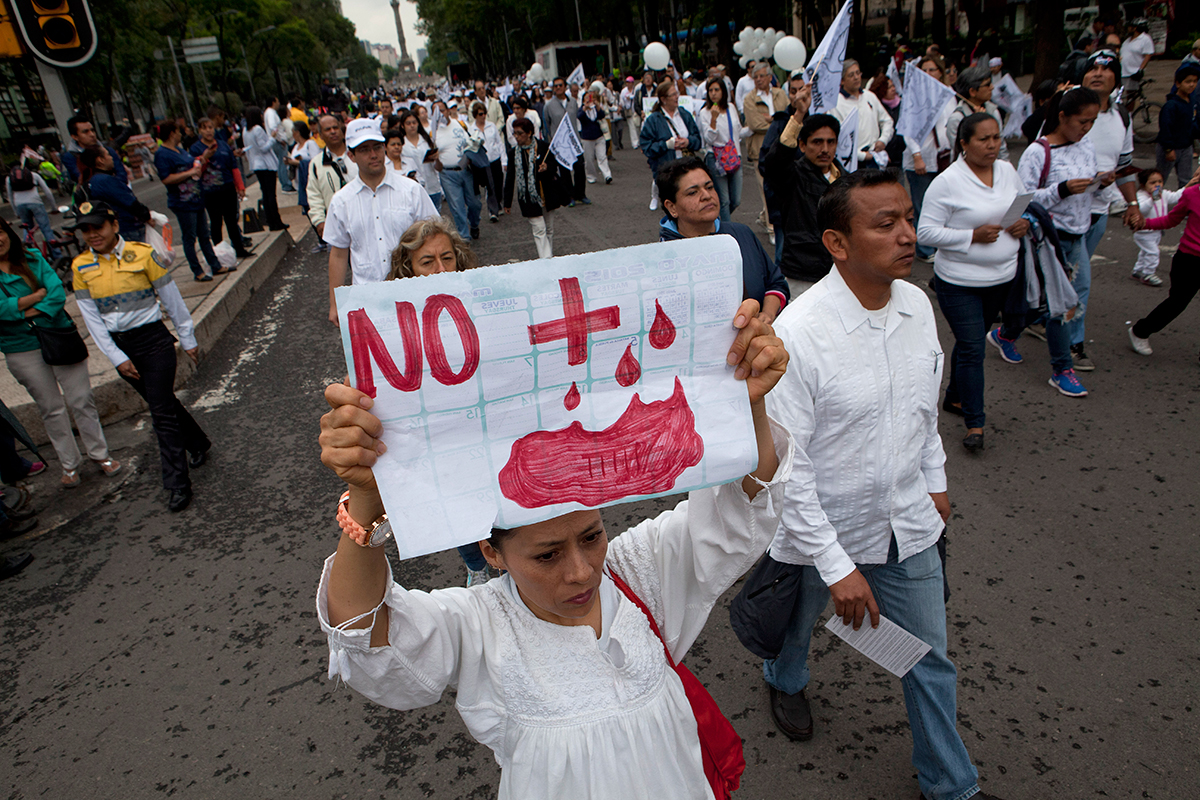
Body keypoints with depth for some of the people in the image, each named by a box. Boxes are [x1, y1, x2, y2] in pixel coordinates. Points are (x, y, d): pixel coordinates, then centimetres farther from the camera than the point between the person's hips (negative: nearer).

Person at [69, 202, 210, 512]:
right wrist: (117, 358, -4)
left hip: (154, 340, -4)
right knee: (163, 403, 16)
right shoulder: (81, 267, 1)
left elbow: (172, 299, -2)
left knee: (162, 412, -7)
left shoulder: (142, 254, -9)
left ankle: (177, 483, -1)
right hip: (119, 346, 4)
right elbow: (92, 318, 1)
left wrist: (188, 340, 3)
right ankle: (198, 445, 39)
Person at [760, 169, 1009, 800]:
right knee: (797, 621, 26)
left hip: (908, 525, 5)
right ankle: (785, 680, 62)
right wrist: (836, 565, -22)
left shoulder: (917, 305, -7)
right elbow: (785, 466, -25)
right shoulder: (798, 334, -29)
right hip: (822, 531, -5)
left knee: (930, 658, 19)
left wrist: (935, 481, 18)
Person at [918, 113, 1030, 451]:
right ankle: (975, 422, 4)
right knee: (972, 348, -6)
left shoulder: (1007, 171, 5)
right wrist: (972, 236, -23)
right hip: (959, 282, -6)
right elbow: (926, 231, -16)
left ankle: (955, 398, 37)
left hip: (1002, 277, 6)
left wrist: (1026, 222, -3)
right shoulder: (947, 182, -14)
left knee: (971, 341, 18)